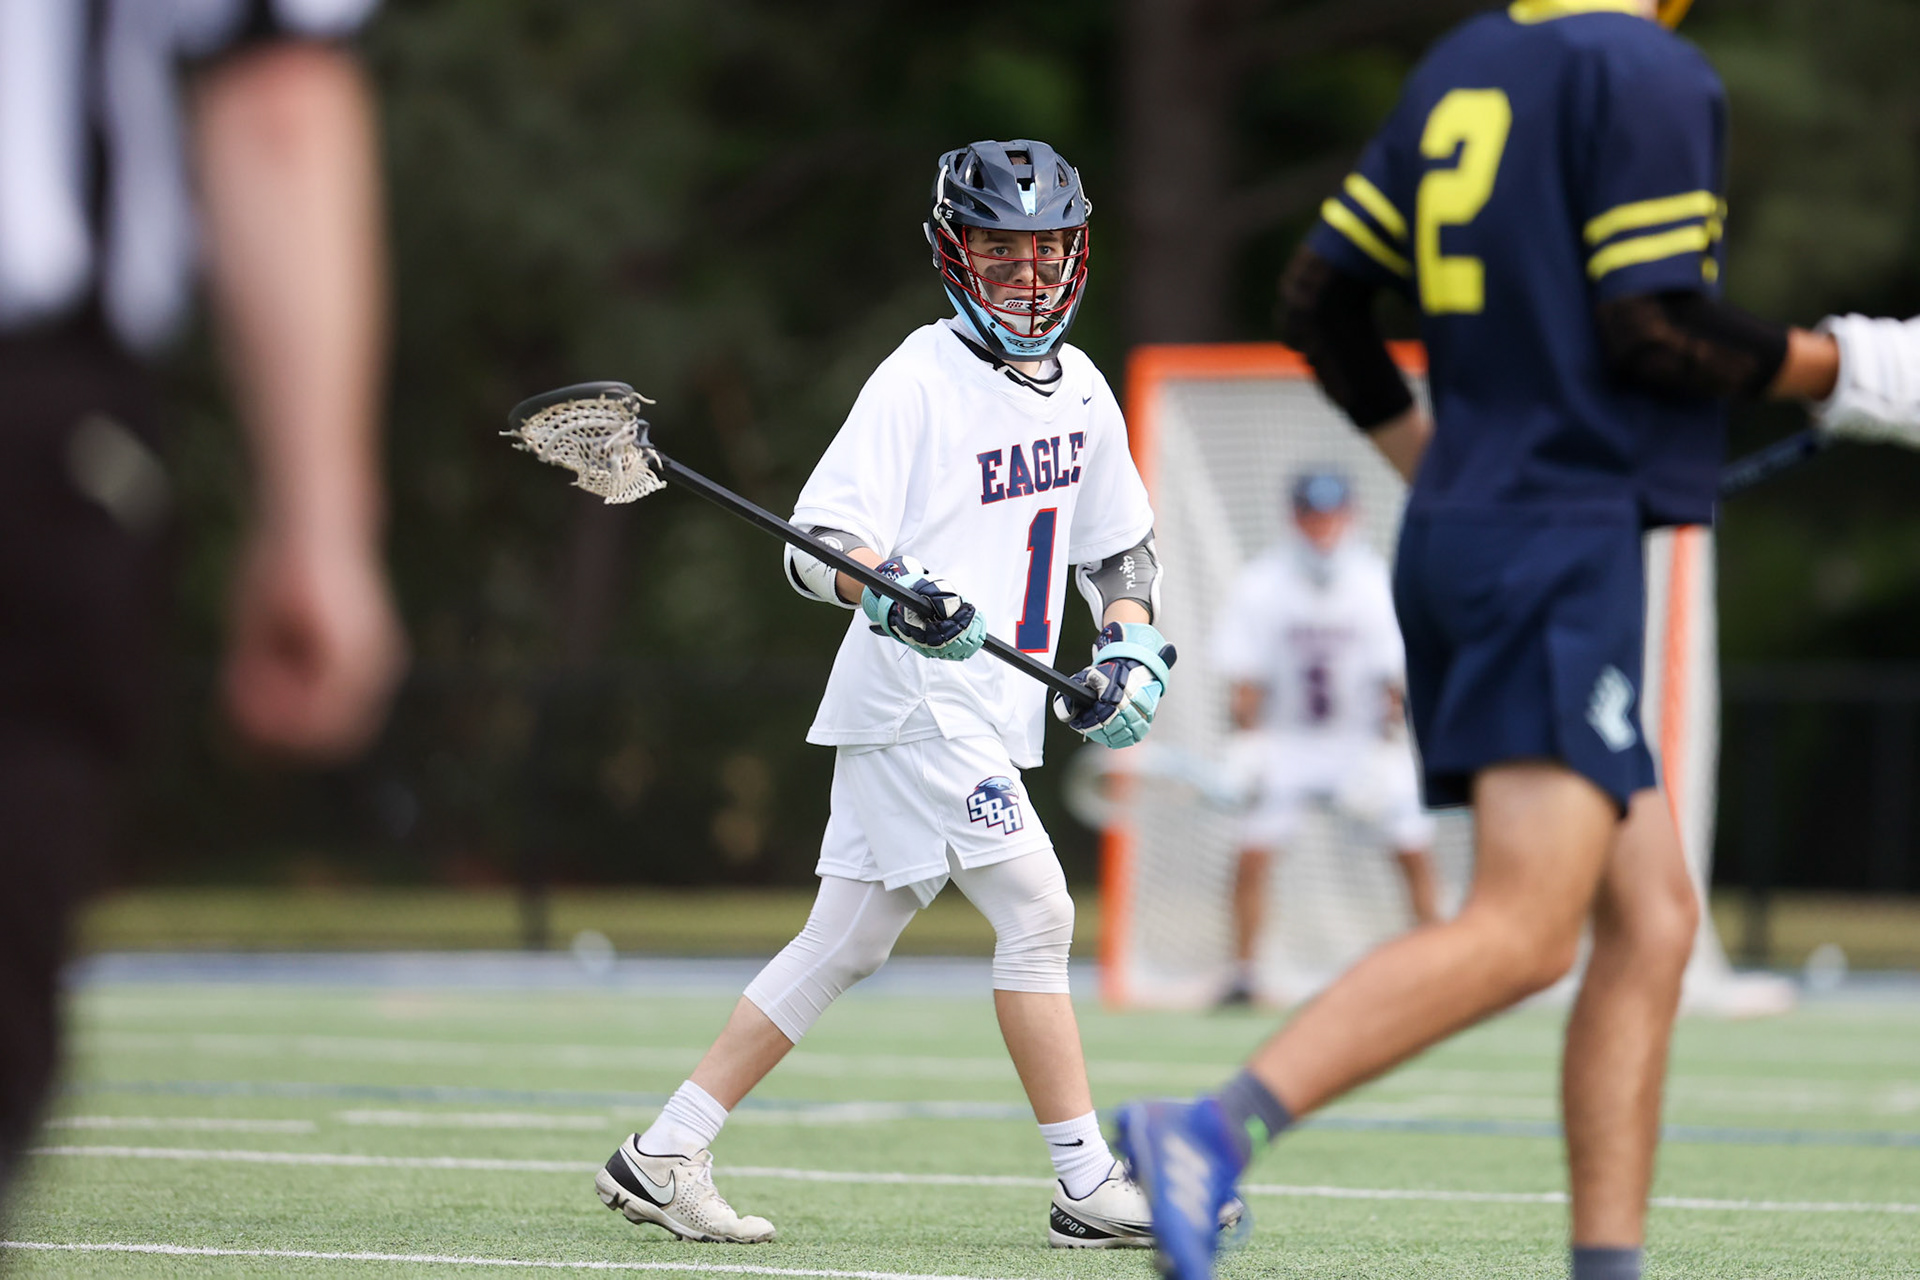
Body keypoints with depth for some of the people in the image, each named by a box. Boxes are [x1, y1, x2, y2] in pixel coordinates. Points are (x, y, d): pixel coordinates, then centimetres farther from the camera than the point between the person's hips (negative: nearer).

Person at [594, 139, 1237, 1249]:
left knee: (847, 944, 8)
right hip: (915, 700, -8)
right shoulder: (919, 381, -12)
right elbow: (815, 548, -17)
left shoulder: (1079, 387, 12)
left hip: (992, 713, 8)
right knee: (1037, 909, -13)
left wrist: (1132, 650, 8)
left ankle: (664, 1155, 12)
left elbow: (1120, 544, 24)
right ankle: (1090, 1187, -9)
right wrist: (900, 594, -35)